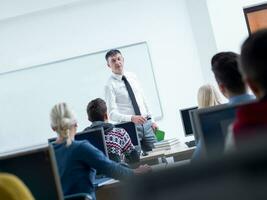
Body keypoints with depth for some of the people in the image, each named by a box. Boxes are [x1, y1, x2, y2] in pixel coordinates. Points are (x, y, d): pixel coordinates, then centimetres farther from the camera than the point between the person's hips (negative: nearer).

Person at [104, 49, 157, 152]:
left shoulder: (132, 76, 10)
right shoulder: (110, 85, -8)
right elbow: (112, 114, -14)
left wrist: (151, 120, 13)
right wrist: (131, 118, -30)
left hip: (146, 124, 5)